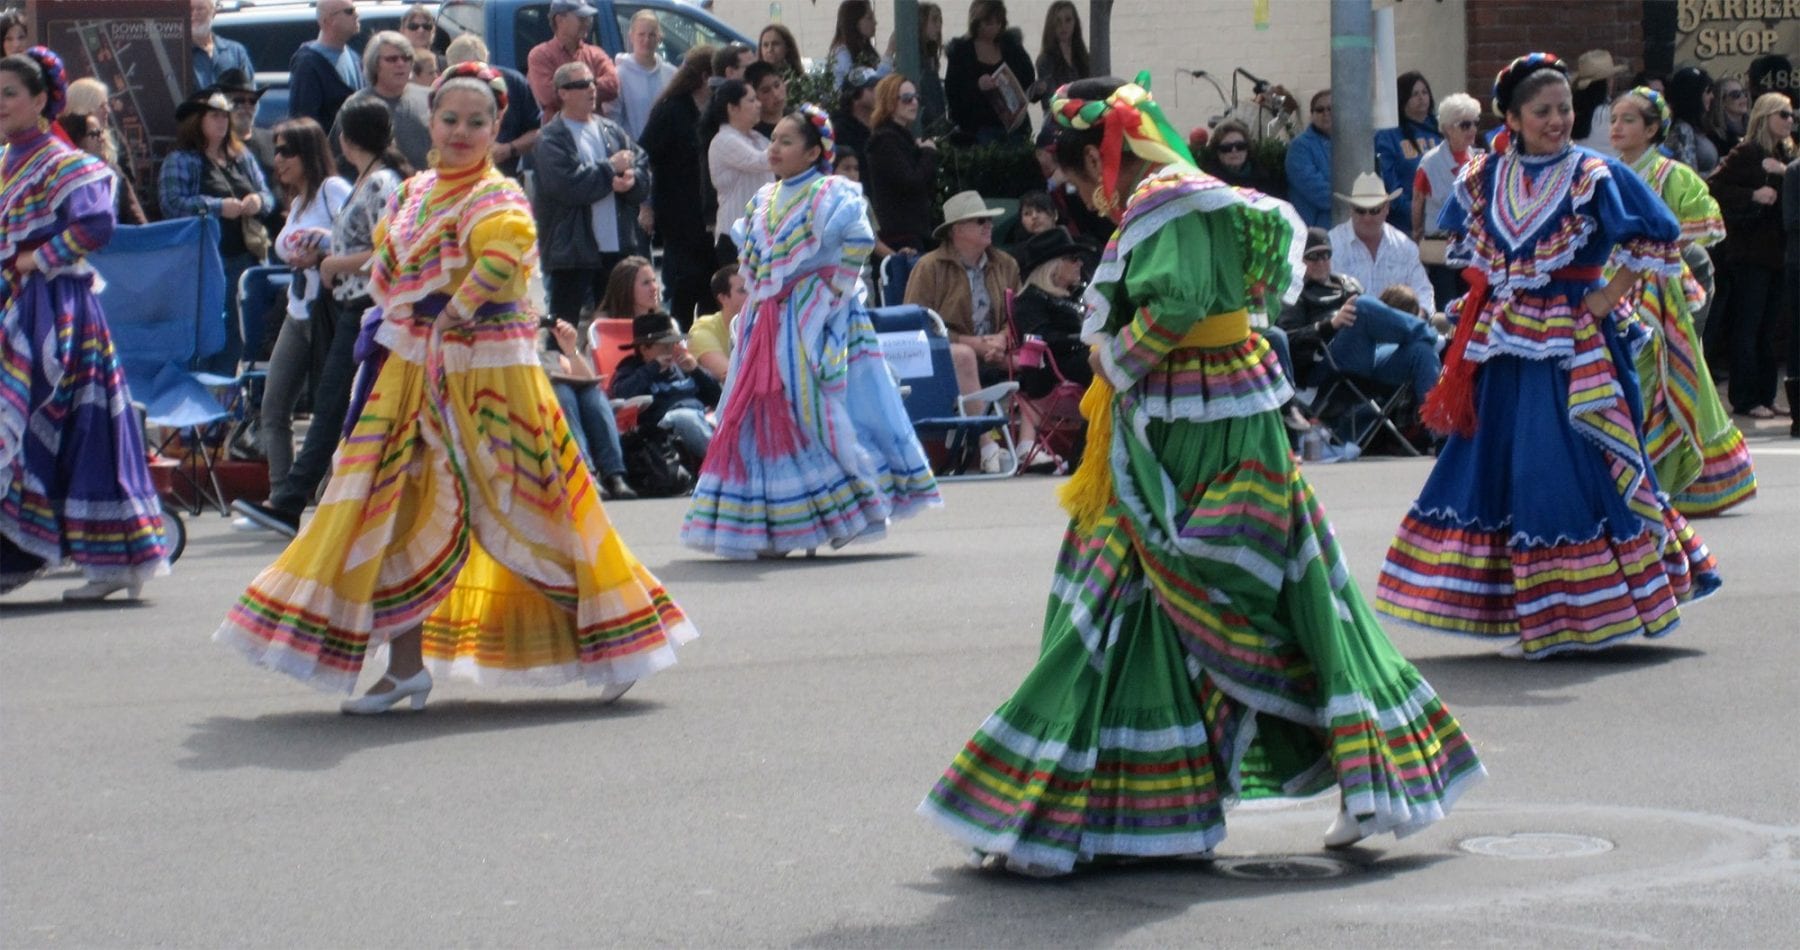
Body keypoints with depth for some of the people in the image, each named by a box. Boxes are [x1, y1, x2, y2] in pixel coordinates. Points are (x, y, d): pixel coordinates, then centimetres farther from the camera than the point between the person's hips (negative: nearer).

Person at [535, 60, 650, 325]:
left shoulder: (611, 130, 11)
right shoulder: (552, 139, -7)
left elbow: (644, 168, 6)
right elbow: (569, 186, -21)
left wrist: (631, 179, -17)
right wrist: (611, 168, -11)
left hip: (620, 247, 6)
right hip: (573, 251, -6)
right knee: (564, 328, 0)